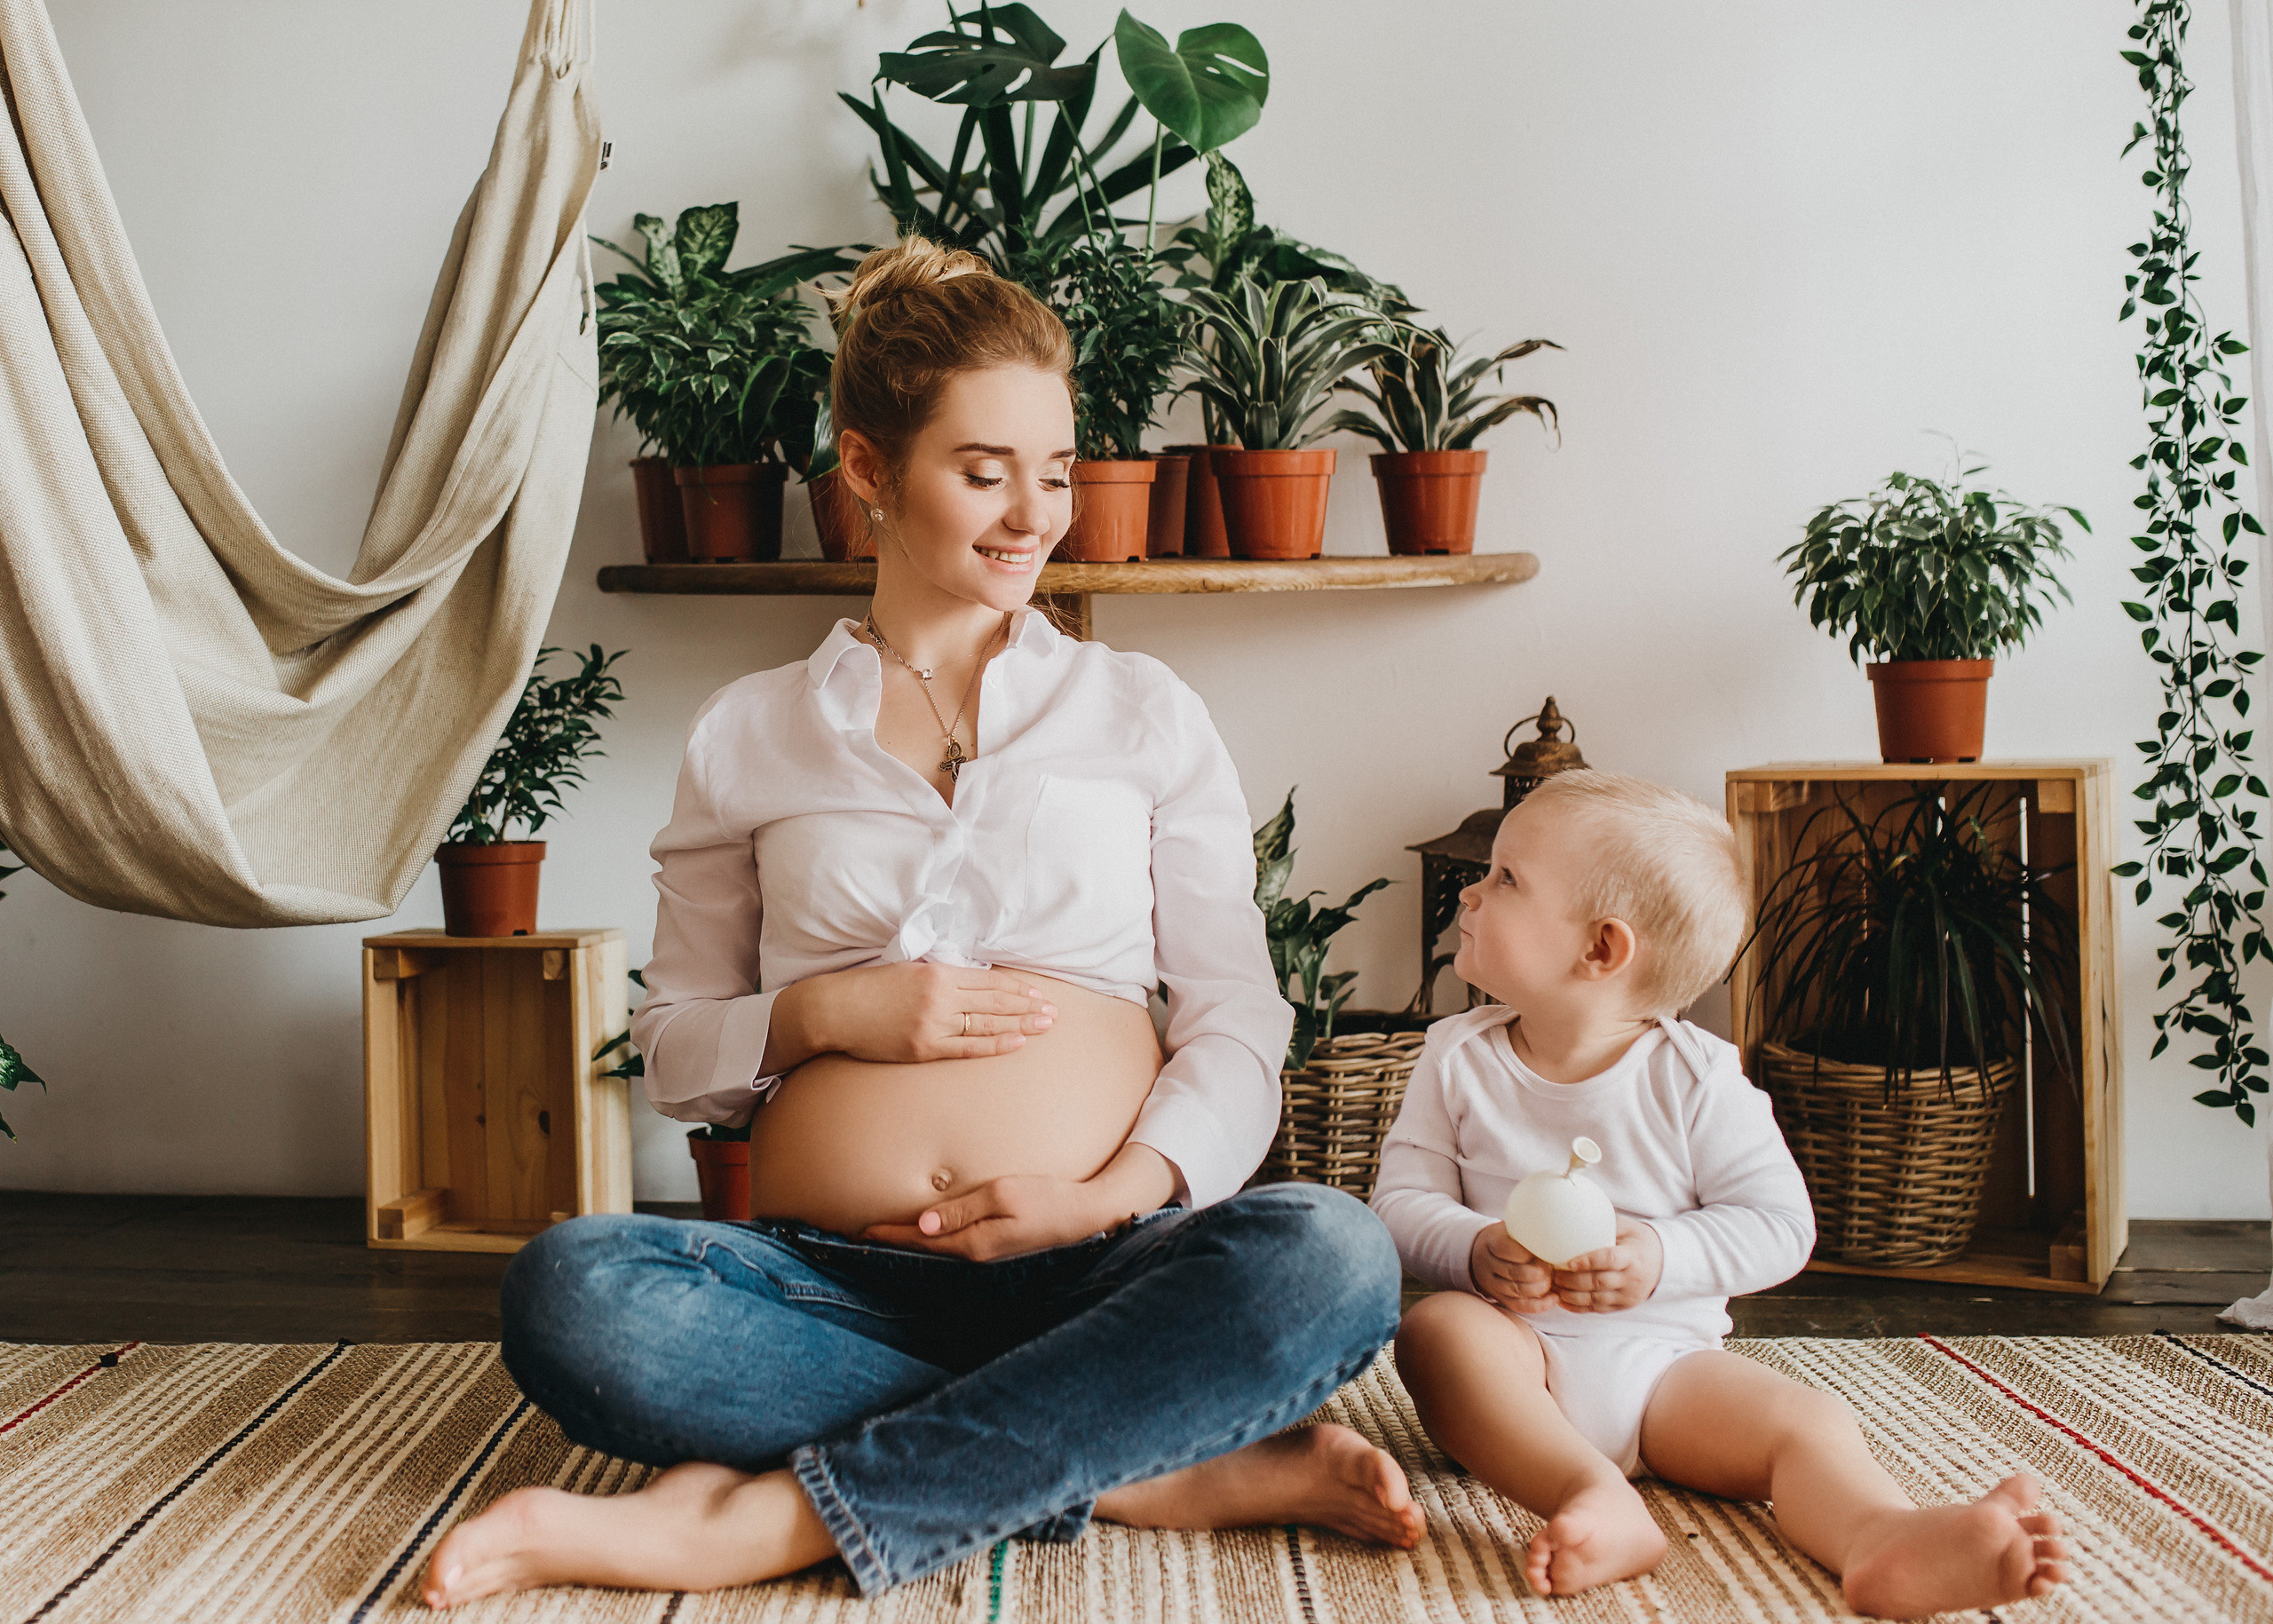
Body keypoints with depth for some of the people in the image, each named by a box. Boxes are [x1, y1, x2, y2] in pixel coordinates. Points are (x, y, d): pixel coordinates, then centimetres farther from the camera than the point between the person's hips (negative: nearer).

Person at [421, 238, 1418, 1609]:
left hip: (1091, 1274, 0)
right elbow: (675, 1051, 15)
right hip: (828, 1277, 1)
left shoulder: (1144, 714, 13)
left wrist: (1125, 1189, -12)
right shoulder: (750, 738, 14)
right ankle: (1193, 1469, -25)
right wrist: (832, 1010, -6)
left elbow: (1238, 1018, 7)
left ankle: (765, 1519, -27)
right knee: (571, 1292, -30)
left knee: (1330, 1260, -32)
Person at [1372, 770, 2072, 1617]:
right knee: (1438, 1328, -33)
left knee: (1809, 1421, -25)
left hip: (1663, 1357, 0)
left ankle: (1881, 1539, -53)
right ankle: (1594, 1496, -47)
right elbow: (1402, 1198, -1)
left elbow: (1780, 1224, -4)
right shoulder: (1460, 1060, 2)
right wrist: (1477, 1251, -22)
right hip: (1521, 1350, 0)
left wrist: (1660, 1258, -20)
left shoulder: (1696, 1079, -4)